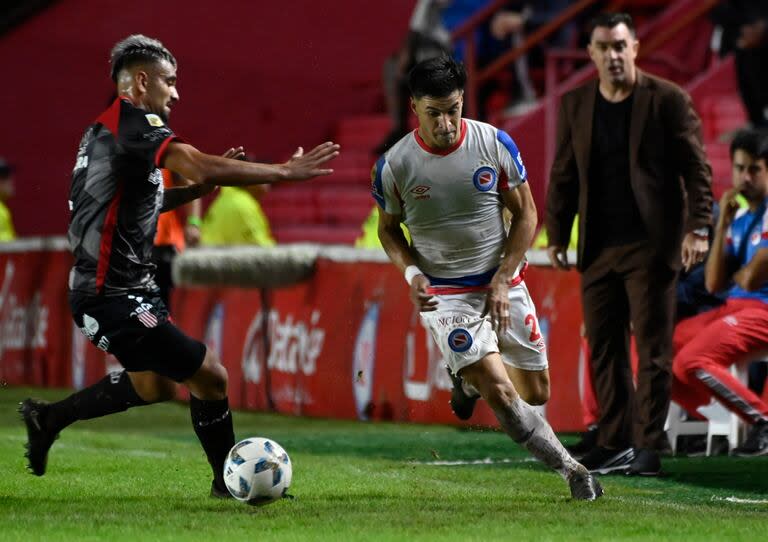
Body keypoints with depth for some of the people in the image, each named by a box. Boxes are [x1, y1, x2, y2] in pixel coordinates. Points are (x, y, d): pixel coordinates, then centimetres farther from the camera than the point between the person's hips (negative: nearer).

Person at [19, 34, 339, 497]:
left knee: (155, 385, 28)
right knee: (211, 377, -11)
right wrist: (285, 172, -24)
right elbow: (203, 168, -29)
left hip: (129, 287, 11)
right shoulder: (131, 121, -17)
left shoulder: (109, 129, 14)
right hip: (114, 298, -11)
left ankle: (48, 418, 37)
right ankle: (229, 482, 5)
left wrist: (200, 187, 10)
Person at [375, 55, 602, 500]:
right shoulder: (394, 166, -11)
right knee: (500, 393, -19)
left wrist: (501, 282, -8)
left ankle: (471, 374, 43)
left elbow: (526, 215, 0)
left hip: (504, 285, 3)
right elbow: (389, 228, 7)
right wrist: (411, 272, -12)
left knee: (536, 392, 11)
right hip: (444, 294, -3)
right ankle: (570, 468, -6)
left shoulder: (496, 144, -9)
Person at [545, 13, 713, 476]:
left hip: (650, 245, -5)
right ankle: (613, 444, 12)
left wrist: (698, 229, -13)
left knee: (652, 348, -3)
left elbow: (697, 168, -5)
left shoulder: (668, 100, -4)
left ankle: (647, 446, -1)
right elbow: (564, 175, 14)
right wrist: (557, 235, 10)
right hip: (599, 247, 5)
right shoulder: (575, 105, 9)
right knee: (604, 349, 6)